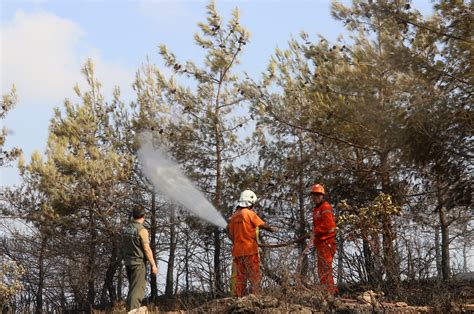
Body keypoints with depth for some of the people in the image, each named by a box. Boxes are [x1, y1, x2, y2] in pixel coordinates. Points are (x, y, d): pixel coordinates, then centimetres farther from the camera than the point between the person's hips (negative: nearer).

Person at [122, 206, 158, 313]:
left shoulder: (126, 228, 5)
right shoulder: (142, 230, -17)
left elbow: (123, 246, 12)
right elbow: (147, 249, -18)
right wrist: (153, 264, -12)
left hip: (127, 261, 7)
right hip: (139, 262, -7)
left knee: (133, 285, 19)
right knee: (138, 287, -4)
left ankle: (135, 307, 27)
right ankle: (133, 310, -10)